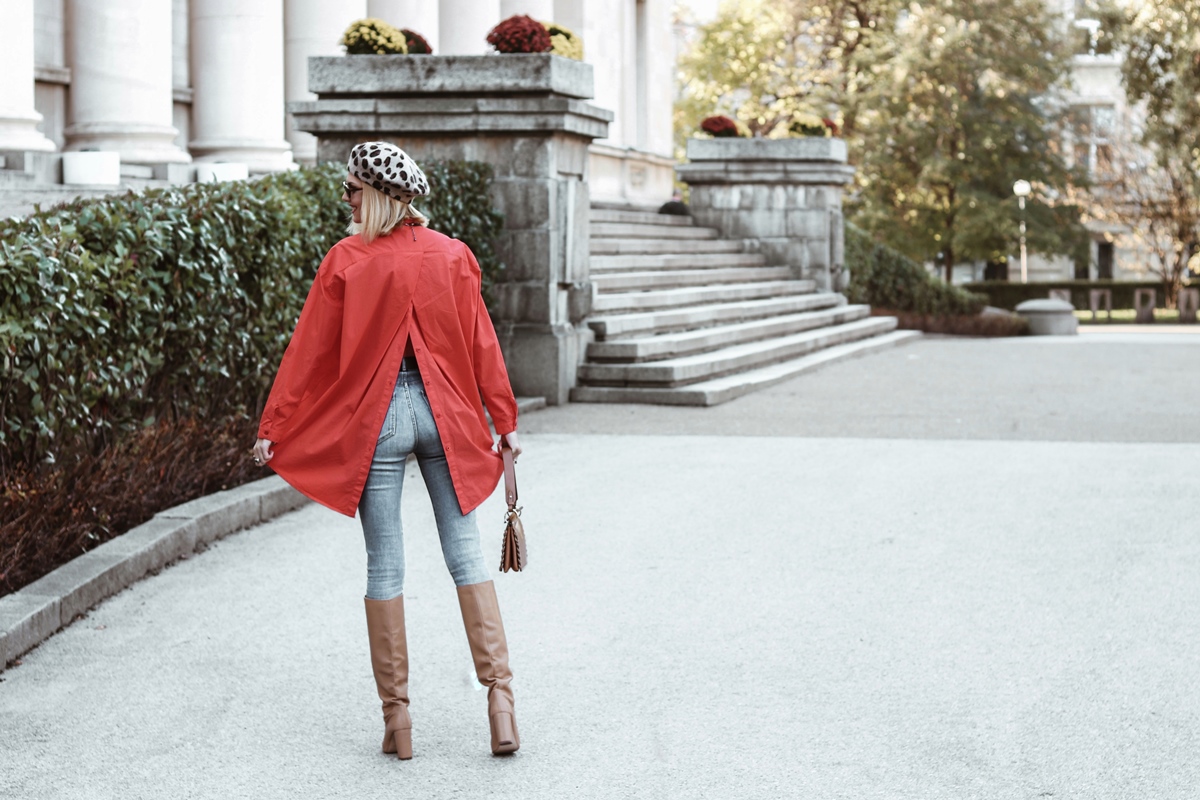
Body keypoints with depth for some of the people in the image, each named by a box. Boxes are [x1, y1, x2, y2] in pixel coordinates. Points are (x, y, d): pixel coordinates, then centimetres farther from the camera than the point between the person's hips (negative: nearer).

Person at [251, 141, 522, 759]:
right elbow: (481, 345, 4)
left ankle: (397, 717, 9)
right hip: (445, 412, 2)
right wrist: (504, 422, 11)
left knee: (384, 566, 5)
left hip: (373, 417, -2)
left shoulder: (347, 260, -7)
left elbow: (309, 352, -4)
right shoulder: (452, 255, 1)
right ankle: (500, 697, 1)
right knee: (466, 556, 8)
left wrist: (272, 428, 2)